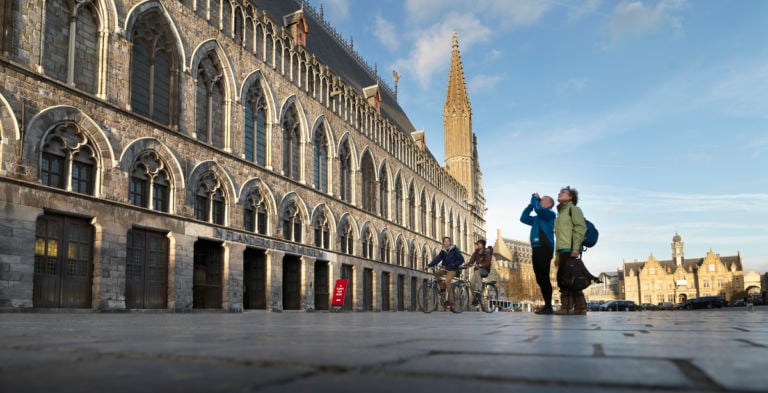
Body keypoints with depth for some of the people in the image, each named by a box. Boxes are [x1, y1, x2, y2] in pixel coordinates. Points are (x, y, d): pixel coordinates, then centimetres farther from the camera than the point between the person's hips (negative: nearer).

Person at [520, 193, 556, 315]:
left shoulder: (550, 214, 0)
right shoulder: (537, 218, 24)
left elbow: (538, 209, -19)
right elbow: (523, 218, 29)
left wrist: (534, 199, 0)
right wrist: (530, 204, 22)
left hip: (544, 249, -9)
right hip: (536, 249, 9)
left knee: (544, 278, -11)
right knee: (540, 279, 8)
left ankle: (548, 307, -9)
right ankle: (547, 305, 13)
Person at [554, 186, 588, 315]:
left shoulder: (574, 209, 3)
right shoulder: (560, 214, 28)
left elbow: (581, 228, -10)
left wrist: (576, 247, -21)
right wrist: (557, 256, 18)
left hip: (570, 249, -8)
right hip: (563, 250, 8)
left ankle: (567, 307, -15)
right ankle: (579, 307, 6)